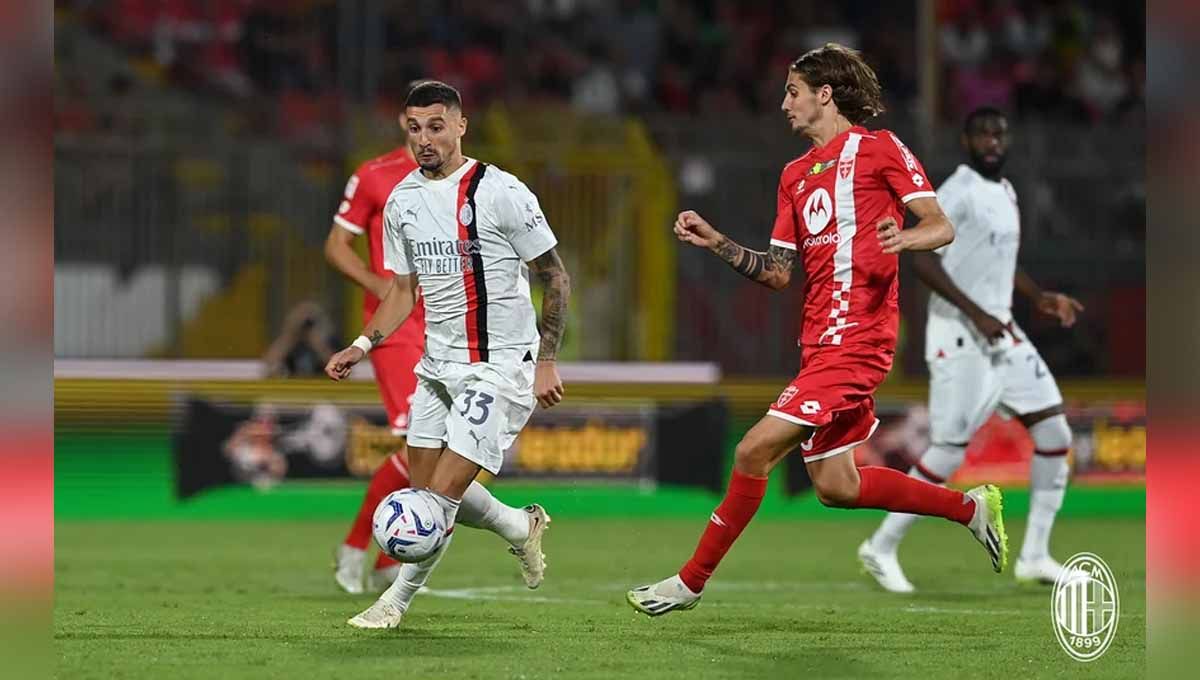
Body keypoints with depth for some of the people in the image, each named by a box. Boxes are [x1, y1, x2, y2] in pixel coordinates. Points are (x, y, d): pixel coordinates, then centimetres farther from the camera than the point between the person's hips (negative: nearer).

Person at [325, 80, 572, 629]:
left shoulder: (500, 193, -14)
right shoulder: (403, 201, 5)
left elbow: (554, 276, -8)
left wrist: (546, 361, -12)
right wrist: (363, 345, 1)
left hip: (500, 366, -7)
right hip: (438, 365, 7)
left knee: (442, 494, -12)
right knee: (426, 484, 11)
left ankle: (396, 601, 3)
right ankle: (523, 527, 36)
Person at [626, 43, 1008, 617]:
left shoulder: (878, 149, -2)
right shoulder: (796, 174, 20)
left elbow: (943, 227, -7)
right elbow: (778, 272, 18)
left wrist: (907, 237, -28)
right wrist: (718, 244, 6)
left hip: (853, 339, -9)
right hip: (820, 340, 9)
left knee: (754, 452, -12)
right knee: (835, 487, 11)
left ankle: (691, 581, -3)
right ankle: (971, 507, 25)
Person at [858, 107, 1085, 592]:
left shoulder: (1005, 192, 14)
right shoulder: (957, 193, -13)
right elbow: (922, 260, -20)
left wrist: (1039, 298, 14)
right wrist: (976, 314, -23)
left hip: (1002, 333, 9)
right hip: (960, 337, -9)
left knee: (1055, 433, 4)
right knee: (950, 452, -8)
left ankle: (1035, 556, 10)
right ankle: (881, 548, 7)